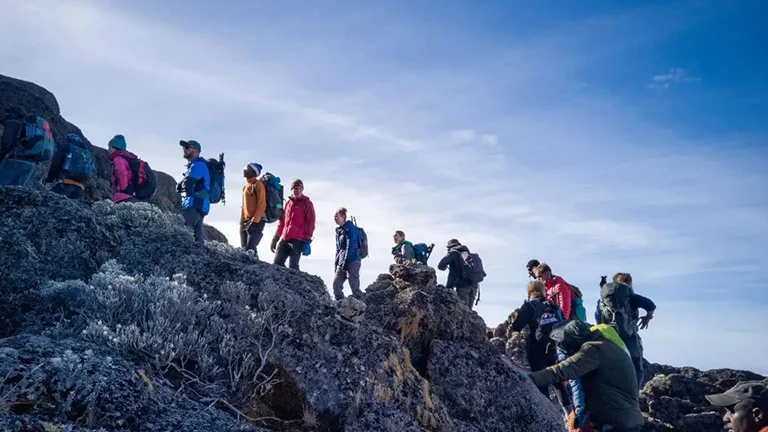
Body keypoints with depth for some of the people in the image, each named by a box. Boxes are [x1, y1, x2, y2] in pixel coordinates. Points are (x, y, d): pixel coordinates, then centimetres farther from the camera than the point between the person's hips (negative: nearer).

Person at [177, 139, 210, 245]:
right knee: (197, 233, 9)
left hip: (196, 205, -10)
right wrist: (181, 185, 0)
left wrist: (181, 185, 4)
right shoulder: (195, 164, 24)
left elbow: (187, 183, -19)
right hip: (199, 204, 10)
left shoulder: (198, 164, -8)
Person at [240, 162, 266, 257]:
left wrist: (254, 221, -19)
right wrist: (242, 221, 16)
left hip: (256, 222, -9)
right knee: (244, 249, 6)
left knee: (249, 249, -19)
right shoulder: (246, 186, 20)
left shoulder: (258, 185, -6)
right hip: (246, 222, 9)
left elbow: (261, 205, -13)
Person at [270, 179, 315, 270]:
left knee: (293, 266, -9)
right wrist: (275, 238, 19)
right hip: (284, 239, 6)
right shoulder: (288, 203, 18)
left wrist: (307, 239, -11)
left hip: (297, 240, -6)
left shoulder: (307, 203, 3)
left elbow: (310, 222, -3)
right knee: (277, 263, 3)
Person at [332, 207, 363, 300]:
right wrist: (336, 263, 14)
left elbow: (351, 245, -15)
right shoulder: (338, 231, 18)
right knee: (336, 284, 1)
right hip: (342, 262, 8)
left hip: (352, 260, -8)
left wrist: (345, 260, -20)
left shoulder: (350, 227, -5)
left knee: (354, 285, -11)